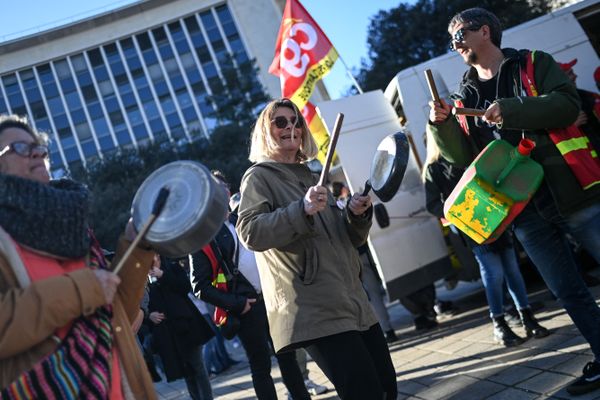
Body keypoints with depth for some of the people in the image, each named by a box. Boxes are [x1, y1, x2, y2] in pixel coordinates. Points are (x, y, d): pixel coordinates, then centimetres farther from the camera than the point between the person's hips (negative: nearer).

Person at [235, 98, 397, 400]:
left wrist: (357, 214, 1)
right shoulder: (258, 177, 1)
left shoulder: (309, 177, 22)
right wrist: (302, 210, -27)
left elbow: (351, 239, 23)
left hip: (353, 302, 8)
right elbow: (250, 233, -17)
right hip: (314, 311, -8)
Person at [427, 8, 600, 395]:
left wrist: (508, 110, -23)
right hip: (525, 208, 5)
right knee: (569, 291, 12)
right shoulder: (465, 97, 13)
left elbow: (567, 104, -14)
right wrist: (442, 125, -9)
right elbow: (465, 157, 8)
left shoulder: (533, 64, 2)